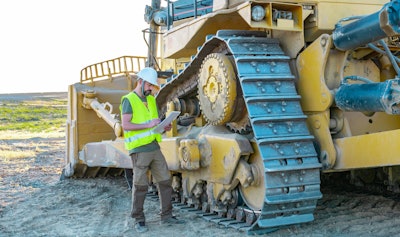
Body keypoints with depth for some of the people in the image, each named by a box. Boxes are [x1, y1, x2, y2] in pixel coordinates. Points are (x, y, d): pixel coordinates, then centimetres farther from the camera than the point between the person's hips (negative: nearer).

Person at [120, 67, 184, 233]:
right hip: (139, 150, -7)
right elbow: (125, 125, -16)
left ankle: (167, 216, 18)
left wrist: (164, 127, 3)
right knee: (140, 186, 0)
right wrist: (148, 125, -21)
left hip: (155, 148, 7)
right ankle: (138, 220, 12)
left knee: (165, 181, 8)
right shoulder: (129, 100, -6)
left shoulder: (151, 100, 16)